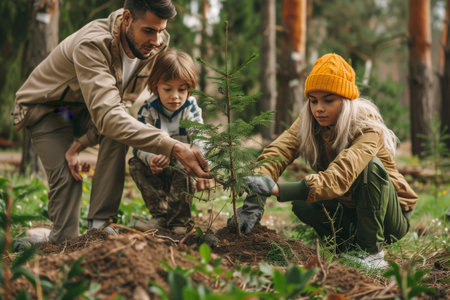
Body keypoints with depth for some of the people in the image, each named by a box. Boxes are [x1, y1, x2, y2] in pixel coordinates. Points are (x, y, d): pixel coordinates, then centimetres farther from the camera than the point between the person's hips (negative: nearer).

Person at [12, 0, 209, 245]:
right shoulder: (91, 45, -39)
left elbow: (122, 103, -10)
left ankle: (100, 225, -19)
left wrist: (80, 144, -22)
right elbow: (106, 115, -51)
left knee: (118, 134, -25)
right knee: (66, 178, -20)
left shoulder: (155, 46, -19)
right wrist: (173, 148, -62)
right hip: (45, 108, -4)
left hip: (85, 111, 4)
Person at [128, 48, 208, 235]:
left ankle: (180, 220, -15)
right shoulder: (148, 110, -11)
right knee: (136, 165, -23)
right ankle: (160, 215, -20)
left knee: (182, 171, -34)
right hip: (158, 170, 2)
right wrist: (151, 158, -44)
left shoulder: (191, 110, -10)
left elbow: (199, 143, -19)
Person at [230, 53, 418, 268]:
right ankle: (350, 246, -1)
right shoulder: (309, 122, -9)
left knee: (371, 166, -31)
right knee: (301, 203, -22)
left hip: (390, 220, -5)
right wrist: (255, 201, -46)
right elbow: (276, 153, -27)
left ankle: (372, 252, -21)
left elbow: (338, 178, -43)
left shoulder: (368, 129, -26)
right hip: (349, 213, 5)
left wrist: (278, 189, -55)